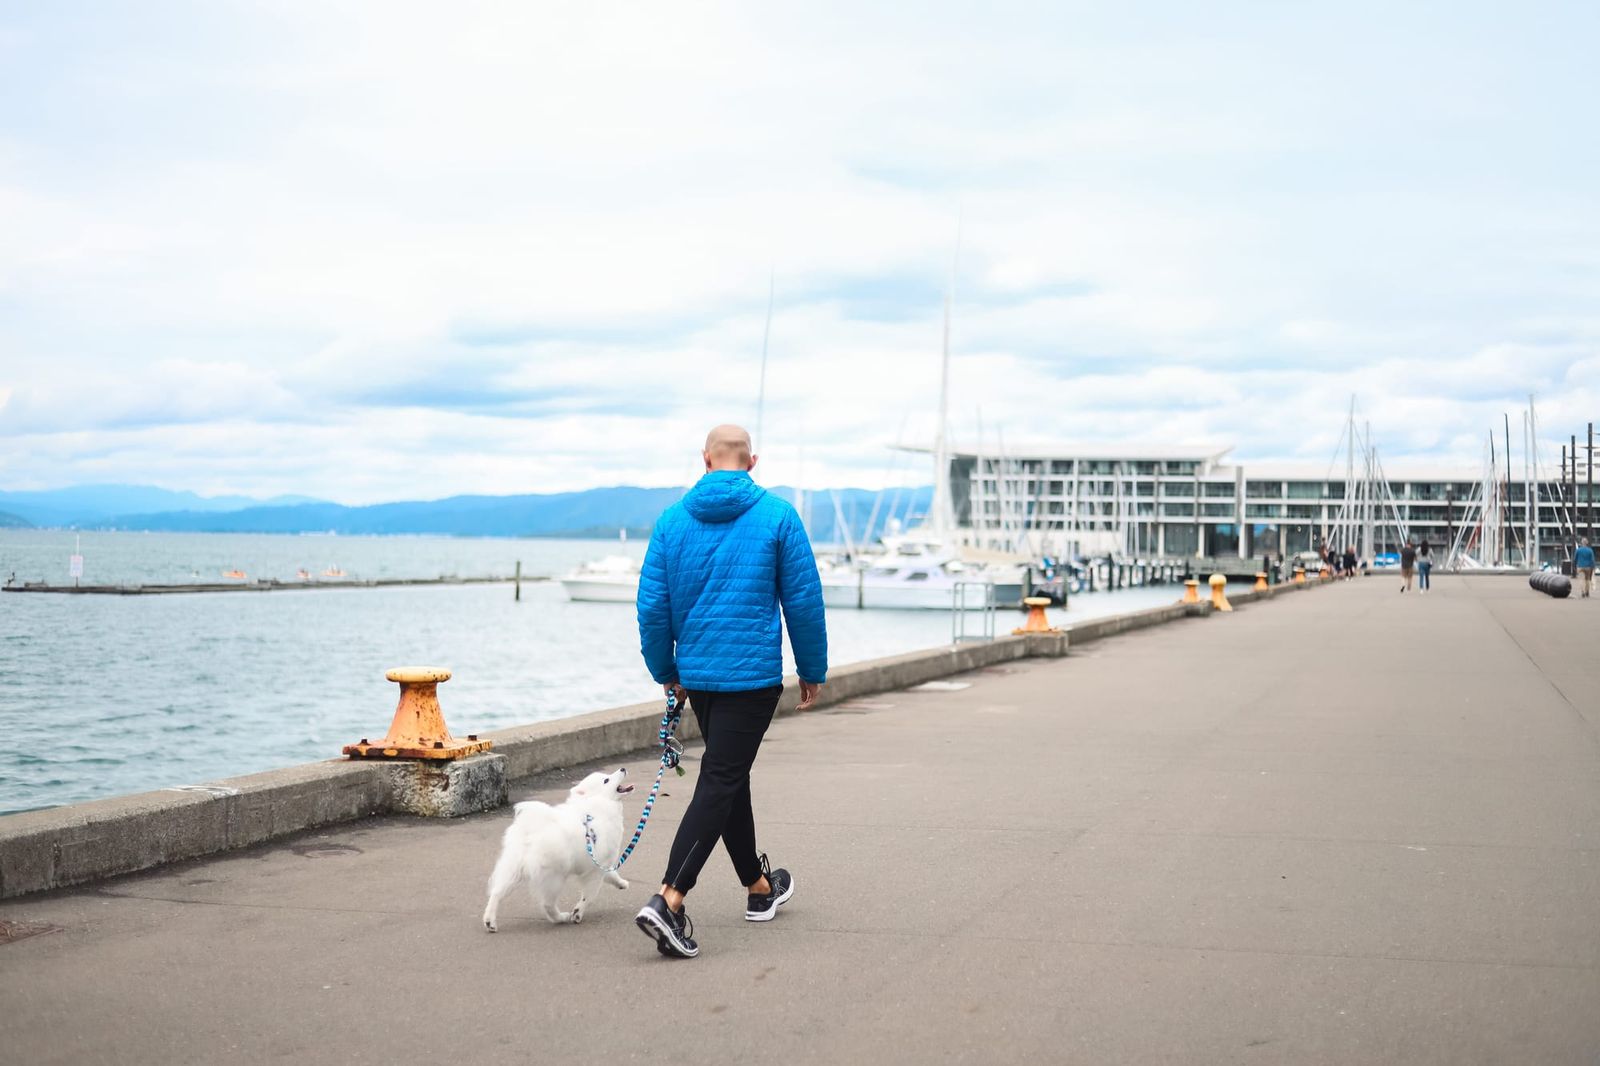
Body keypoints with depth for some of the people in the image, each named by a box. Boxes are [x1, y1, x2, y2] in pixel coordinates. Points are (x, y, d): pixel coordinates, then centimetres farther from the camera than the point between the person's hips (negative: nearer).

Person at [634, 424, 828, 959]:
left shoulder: (672, 520, 3)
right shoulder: (777, 516, -5)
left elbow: (652, 604, 2)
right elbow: (804, 600, -3)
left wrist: (666, 671, 14)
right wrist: (813, 670, 8)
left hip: (696, 673, 4)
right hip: (754, 674, -4)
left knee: (729, 776, 19)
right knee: (720, 783, -7)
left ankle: (759, 888, 34)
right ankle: (669, 901, -19)